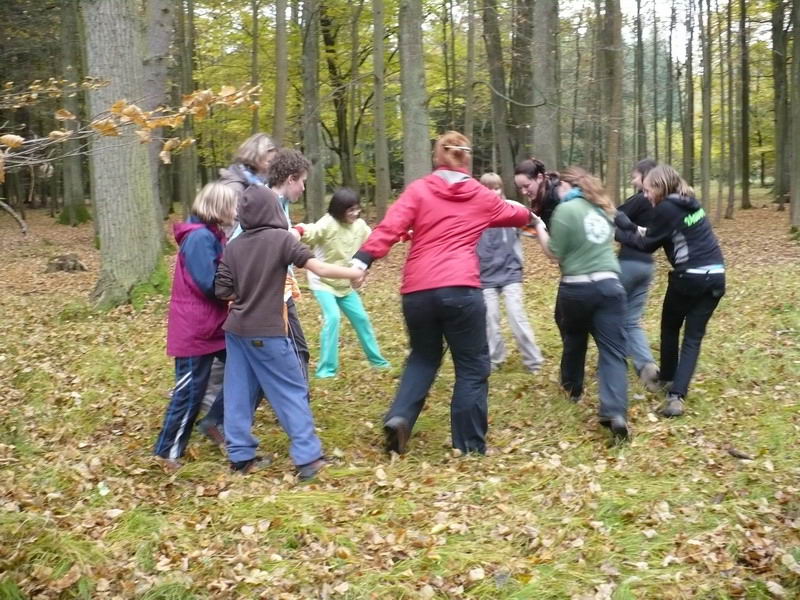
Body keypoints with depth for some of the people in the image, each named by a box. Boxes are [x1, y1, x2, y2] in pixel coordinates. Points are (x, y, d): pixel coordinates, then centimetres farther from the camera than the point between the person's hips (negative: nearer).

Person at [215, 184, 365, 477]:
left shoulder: (233, 246, 4)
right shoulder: (281, 238, -10)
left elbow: (222, 290, 3)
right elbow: (319, 268, -16)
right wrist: (353, 273, -4)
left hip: (236, 329, 5)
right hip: (267, 332, -5)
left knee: (238, 394, 11)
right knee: (292, 391, 3)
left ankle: (241, 455, 15)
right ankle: (308, 457, 1)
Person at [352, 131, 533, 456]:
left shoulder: (418, 190, 8)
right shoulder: (482, 197, 14)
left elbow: (390, 227, -8)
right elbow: (518, 215, 34)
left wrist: (362, 259, -14)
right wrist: (527, 212, 56)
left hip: (417, 291, 2)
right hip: (460, 290, -2)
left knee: (423, 357, 23)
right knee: (472, 367, 12)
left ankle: (399, 417, 3)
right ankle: (470, 446, 14)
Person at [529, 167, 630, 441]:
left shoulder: (565, 210, -7)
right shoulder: (603, 209, 14)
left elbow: (555, 253, -6)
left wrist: (540, 229, 8)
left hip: (576, 287, -3)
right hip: (609, 285, 3)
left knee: (574, 340, 23)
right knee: (612, 350, -3)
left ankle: (573, 388, 43)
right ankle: (615, 412, -18)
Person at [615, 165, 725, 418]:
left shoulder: (666, 208, -9)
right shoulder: (690, 203, 14)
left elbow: (647, 244, -1)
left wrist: (617, 232, 6)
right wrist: (639, 231, 13)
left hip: (688, 277, -6)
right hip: (715, 276, 6)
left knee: (670, 328, 19)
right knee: (693, 336, 4)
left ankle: (668, 378, 33)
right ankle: (676, 395, -7)